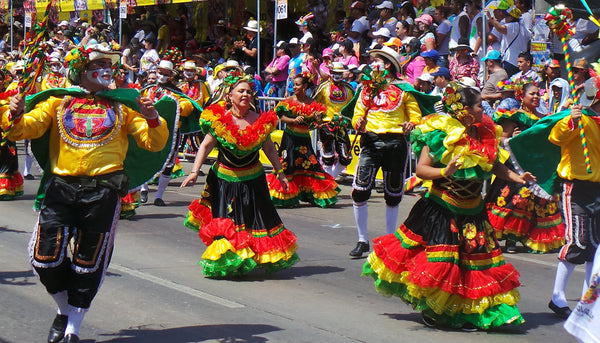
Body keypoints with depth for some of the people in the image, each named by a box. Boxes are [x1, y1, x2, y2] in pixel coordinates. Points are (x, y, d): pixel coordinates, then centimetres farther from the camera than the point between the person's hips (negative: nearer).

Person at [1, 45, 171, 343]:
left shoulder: (123, 104, 12)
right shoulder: (59, 101, 11)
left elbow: (154, 143, 8)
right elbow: (27, 128, 1)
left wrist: (152, 119, -13)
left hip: (103, 191, 0)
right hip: (61, 187, 0)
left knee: (88, 262, 4)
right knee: (46, 257, -8)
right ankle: (64, 310, 20)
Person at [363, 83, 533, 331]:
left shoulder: (484, 134, 7)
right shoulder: (440, 134, -12)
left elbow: (494, 166, 18)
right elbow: (421, 169, -14)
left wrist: (517, 178, 4)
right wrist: (445, 172, -29)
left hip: (472, 212, 6)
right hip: (440, 210, -6)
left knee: (474, 262, 4)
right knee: (436, 263, -4)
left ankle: (467, 312, 15)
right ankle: (430, 309, 18)